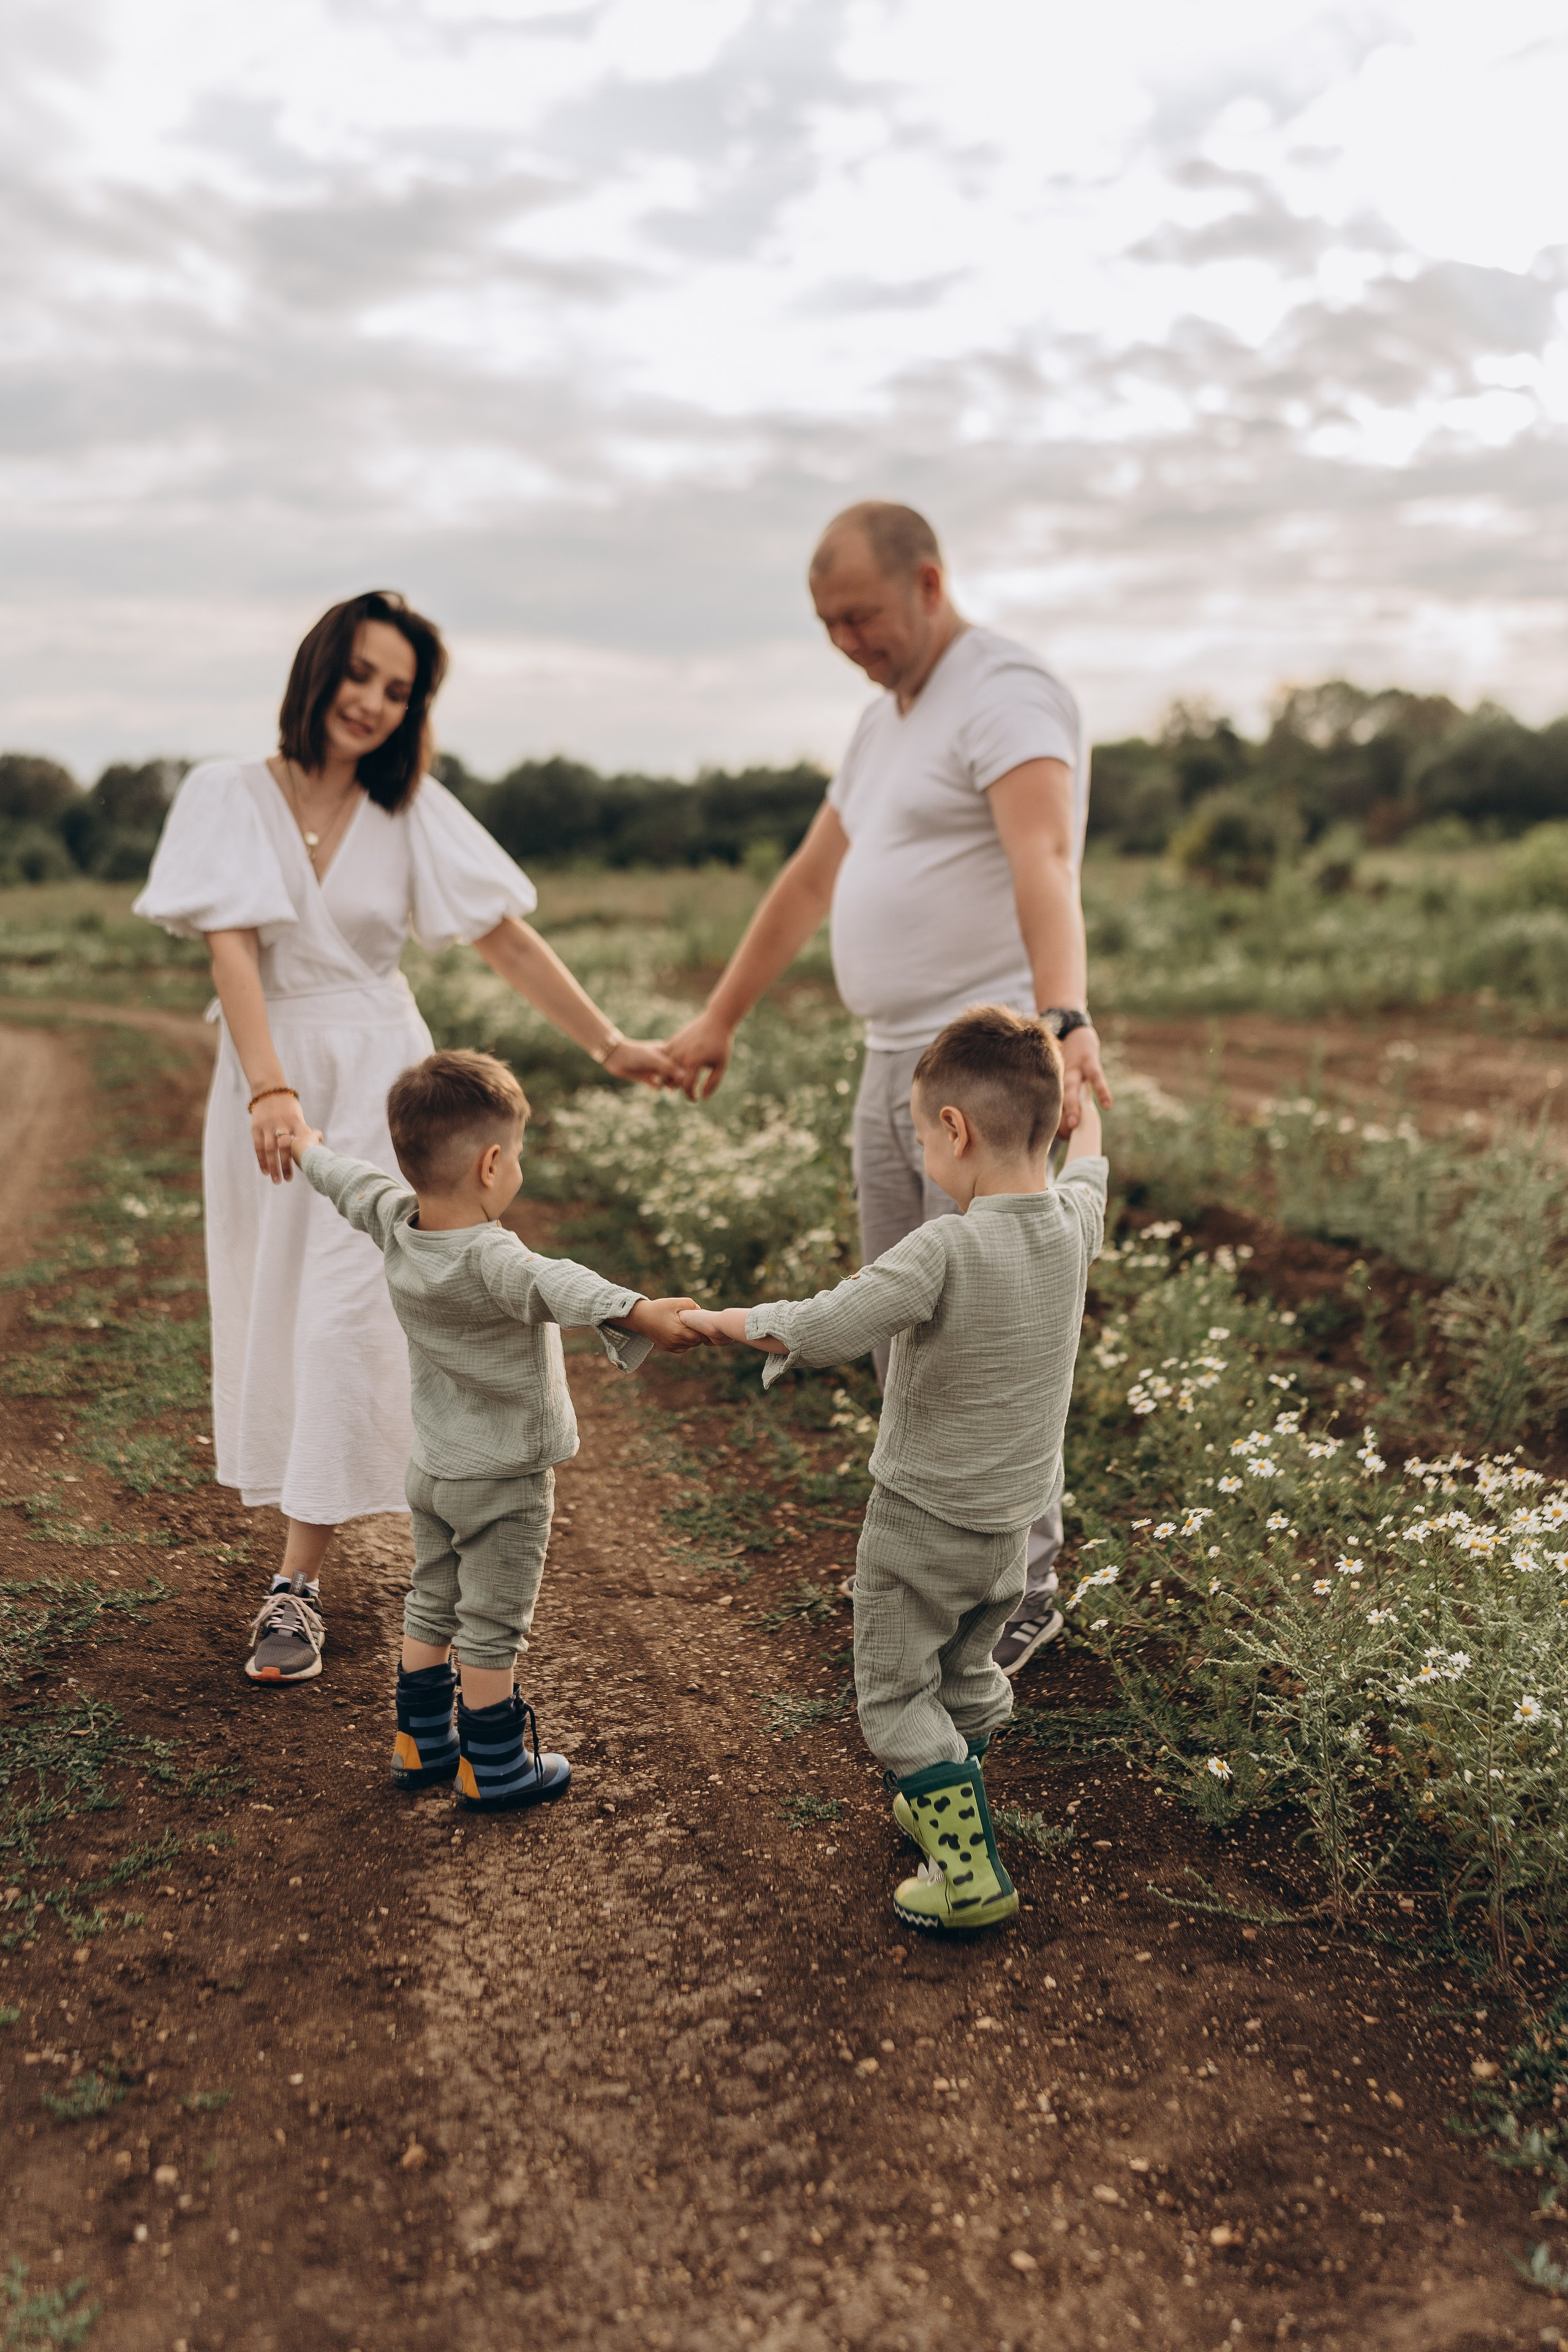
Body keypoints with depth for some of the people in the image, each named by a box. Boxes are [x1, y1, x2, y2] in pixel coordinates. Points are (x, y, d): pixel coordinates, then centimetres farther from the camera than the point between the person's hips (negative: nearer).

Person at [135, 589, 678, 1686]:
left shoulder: (414, 812, 1)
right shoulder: (231, 793, -2)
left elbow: (508, 938, 2)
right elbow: (234, 948, -13)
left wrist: (609, 1043, -3)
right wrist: (270, 1089, -27)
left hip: (378, 1070, -1)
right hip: (267, 1074, 1)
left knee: (345, 1316, -8)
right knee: (268, 1311, 7)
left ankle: (299, 1584, -3)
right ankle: (313, 1524, 26)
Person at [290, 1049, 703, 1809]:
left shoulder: (397, 1224, -7)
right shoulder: (491, 1261, -31)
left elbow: (356, 1184, 13)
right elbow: (557, 1286, -50)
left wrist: (306, 1149, 33)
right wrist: (638, 1313, -65)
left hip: (431, 1468, 8)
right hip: (502, 1483, -8)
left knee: (431, 1610, 22)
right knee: (491, 1630, 6)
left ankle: (420, 1744, 34)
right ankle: (493, 1770, 18)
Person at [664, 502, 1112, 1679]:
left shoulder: (1006, 695, -12)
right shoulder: (886, 722, 18)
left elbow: (1044, 862, -31)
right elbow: (811, 881, 25)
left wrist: (1065, 1021, -47)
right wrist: (719, 1021, 29)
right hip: (897, 1064, 9)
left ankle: (1021, 1591, 11)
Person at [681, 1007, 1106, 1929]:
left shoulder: (945, 1250, -29)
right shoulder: (1075, 1224, -9)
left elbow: (820, 1333, -32)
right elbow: (1086, 1166, 16)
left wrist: (723, 1319, -15)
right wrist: (1082, 1107, 36)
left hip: (924, 1519, -7)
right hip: (1017, 1519, 7)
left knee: (896, 1692, 10)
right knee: (967, 1671, 27)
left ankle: (969, 1872, 8)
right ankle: (947, 1803, 46)